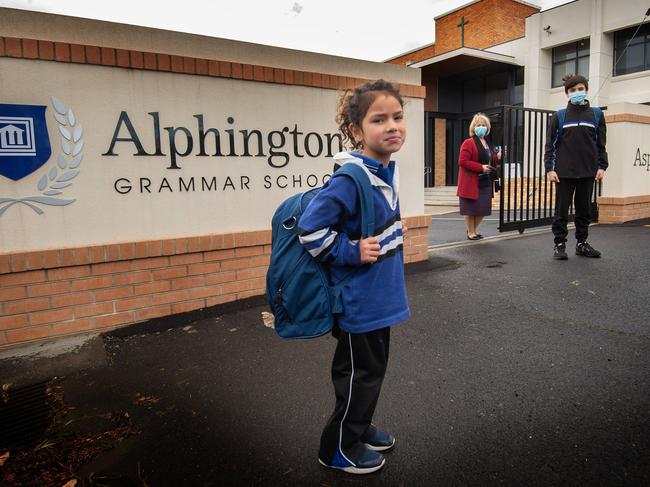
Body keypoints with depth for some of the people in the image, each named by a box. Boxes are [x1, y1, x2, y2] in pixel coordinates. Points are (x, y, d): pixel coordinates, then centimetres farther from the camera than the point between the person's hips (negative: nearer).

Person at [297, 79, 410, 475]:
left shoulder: (388, 171, 3)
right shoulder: (350, 180, -25)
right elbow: (310, 229, -24)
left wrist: (394, 233, 7)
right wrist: (352, 252, -22)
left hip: (379, 296, 9)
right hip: (359, 300, -9)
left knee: (373, 368, 23)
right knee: (359, 372, 9)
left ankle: (361, 428, 45)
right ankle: (340, 448, 31)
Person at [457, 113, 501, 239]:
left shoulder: (487, 144, 17)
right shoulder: (468, 143, -9)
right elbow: (462, 161, -18)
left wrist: (497, 157, 8)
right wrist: (481, 167, -20)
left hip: (485, 182, 8)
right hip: (471, 182, -8)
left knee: (483, 209, 8)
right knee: (471, 209, -1)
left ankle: (473, 230, 26)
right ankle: (471, 233, 15)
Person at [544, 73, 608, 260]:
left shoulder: (596, 115, 9)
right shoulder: (559, 116, 4)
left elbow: (601, 144, 10)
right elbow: (550, 144, 2)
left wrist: (602, 166, 3)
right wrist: (550, 168, -6)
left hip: (588, 172, 2)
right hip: (564, 172, -2)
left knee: (584, 210, 10)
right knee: (561, 211, 1)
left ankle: (581, 243, 21)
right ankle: (560, 244, 10)